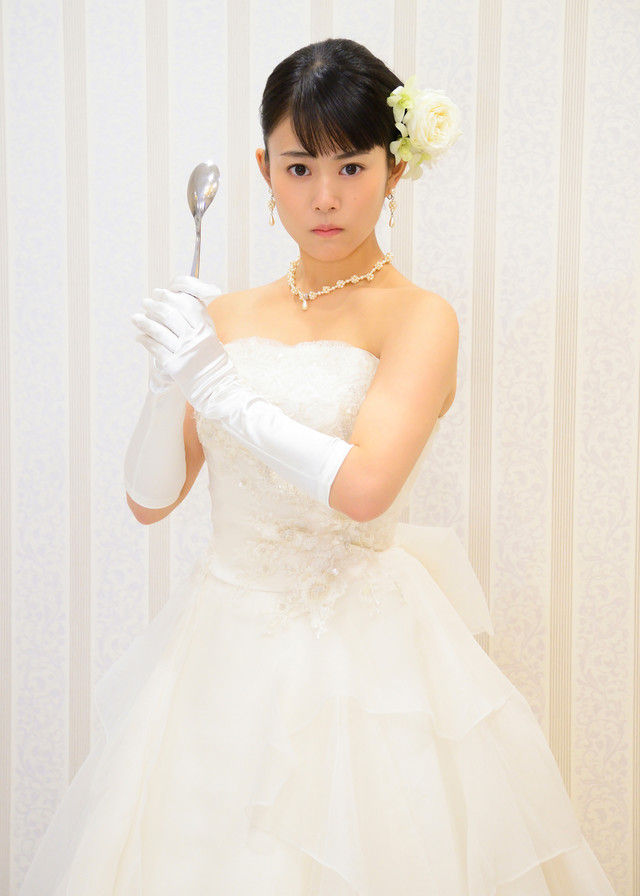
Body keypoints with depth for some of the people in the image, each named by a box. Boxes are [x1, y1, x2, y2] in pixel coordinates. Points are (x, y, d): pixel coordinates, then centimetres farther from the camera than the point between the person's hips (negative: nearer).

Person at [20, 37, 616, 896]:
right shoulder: (226, 317, 7)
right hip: (225, 653, 5)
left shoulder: (418, 316, -7)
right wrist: (169, 381, -11)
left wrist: (218, 387, -13)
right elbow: (149, 498, 6)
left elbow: (361, 486, -22)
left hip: (362, 651, -4)